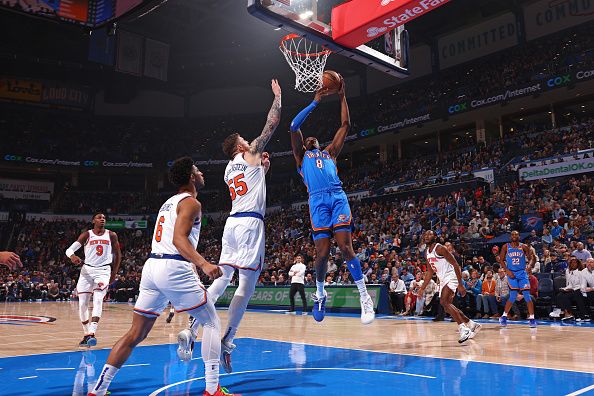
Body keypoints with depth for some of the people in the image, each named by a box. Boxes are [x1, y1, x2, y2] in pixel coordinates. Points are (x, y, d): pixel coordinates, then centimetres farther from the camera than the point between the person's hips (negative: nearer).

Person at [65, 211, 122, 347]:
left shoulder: (111, 235, 2)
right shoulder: (86, 235, 1)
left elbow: (118, 254, 11)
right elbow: (69, 249, -7)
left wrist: (114, 273, 9)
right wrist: (72, 256, -30)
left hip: (103, 271, -1)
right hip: (87, 270, 2)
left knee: (98, 300, -20)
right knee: (82, 304, 1)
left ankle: (92, 333, -27)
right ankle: (86, 334, 16)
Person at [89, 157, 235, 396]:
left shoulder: (169, 202, 24)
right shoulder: (191, 203, -4)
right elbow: (179, 239, -19)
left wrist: (194, 263, 40)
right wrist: (203, 263, -31)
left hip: (151, 266, 8)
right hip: (174, 268, -8)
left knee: (136, 334, 12)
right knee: (211, 323, 3)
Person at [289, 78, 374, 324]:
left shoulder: (330, 153, 31)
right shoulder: (301, 156, 24)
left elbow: (345, 125, 28)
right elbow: (294, 127, 11)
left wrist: (342, 97, 27)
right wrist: (315, 102, 14)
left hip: (338, 197, 1)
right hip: (318, 200, -1)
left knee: (345, 247, -11)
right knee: (322, 252, -7)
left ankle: (365, 298, -7)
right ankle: (319, 293, 18)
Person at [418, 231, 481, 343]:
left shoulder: (440, 248, -15)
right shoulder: (427, 252, 11)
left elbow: (455, 265, -17)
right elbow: (430, 271, 20)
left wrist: (460, 284, -22)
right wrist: (422, 288, 17)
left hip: (451, 277, -10)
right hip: (442, 279, 10)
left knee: (444, 302, -25)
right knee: (447, 306, 13)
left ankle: (464, 329, -23)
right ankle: (472, 325, 28)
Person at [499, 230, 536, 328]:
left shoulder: (524, 247, 4)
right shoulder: (506, 247, 3)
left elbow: (531, 258, 4)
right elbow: (501, 260, 4)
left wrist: (529, 265, -18)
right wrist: (507, 271, -8)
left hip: (522, 273, 1)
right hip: (511, 273, -1)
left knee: (527, 295, -5)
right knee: (513, 296, -8)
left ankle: (531, 318, 1)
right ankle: (504, 316, 6)